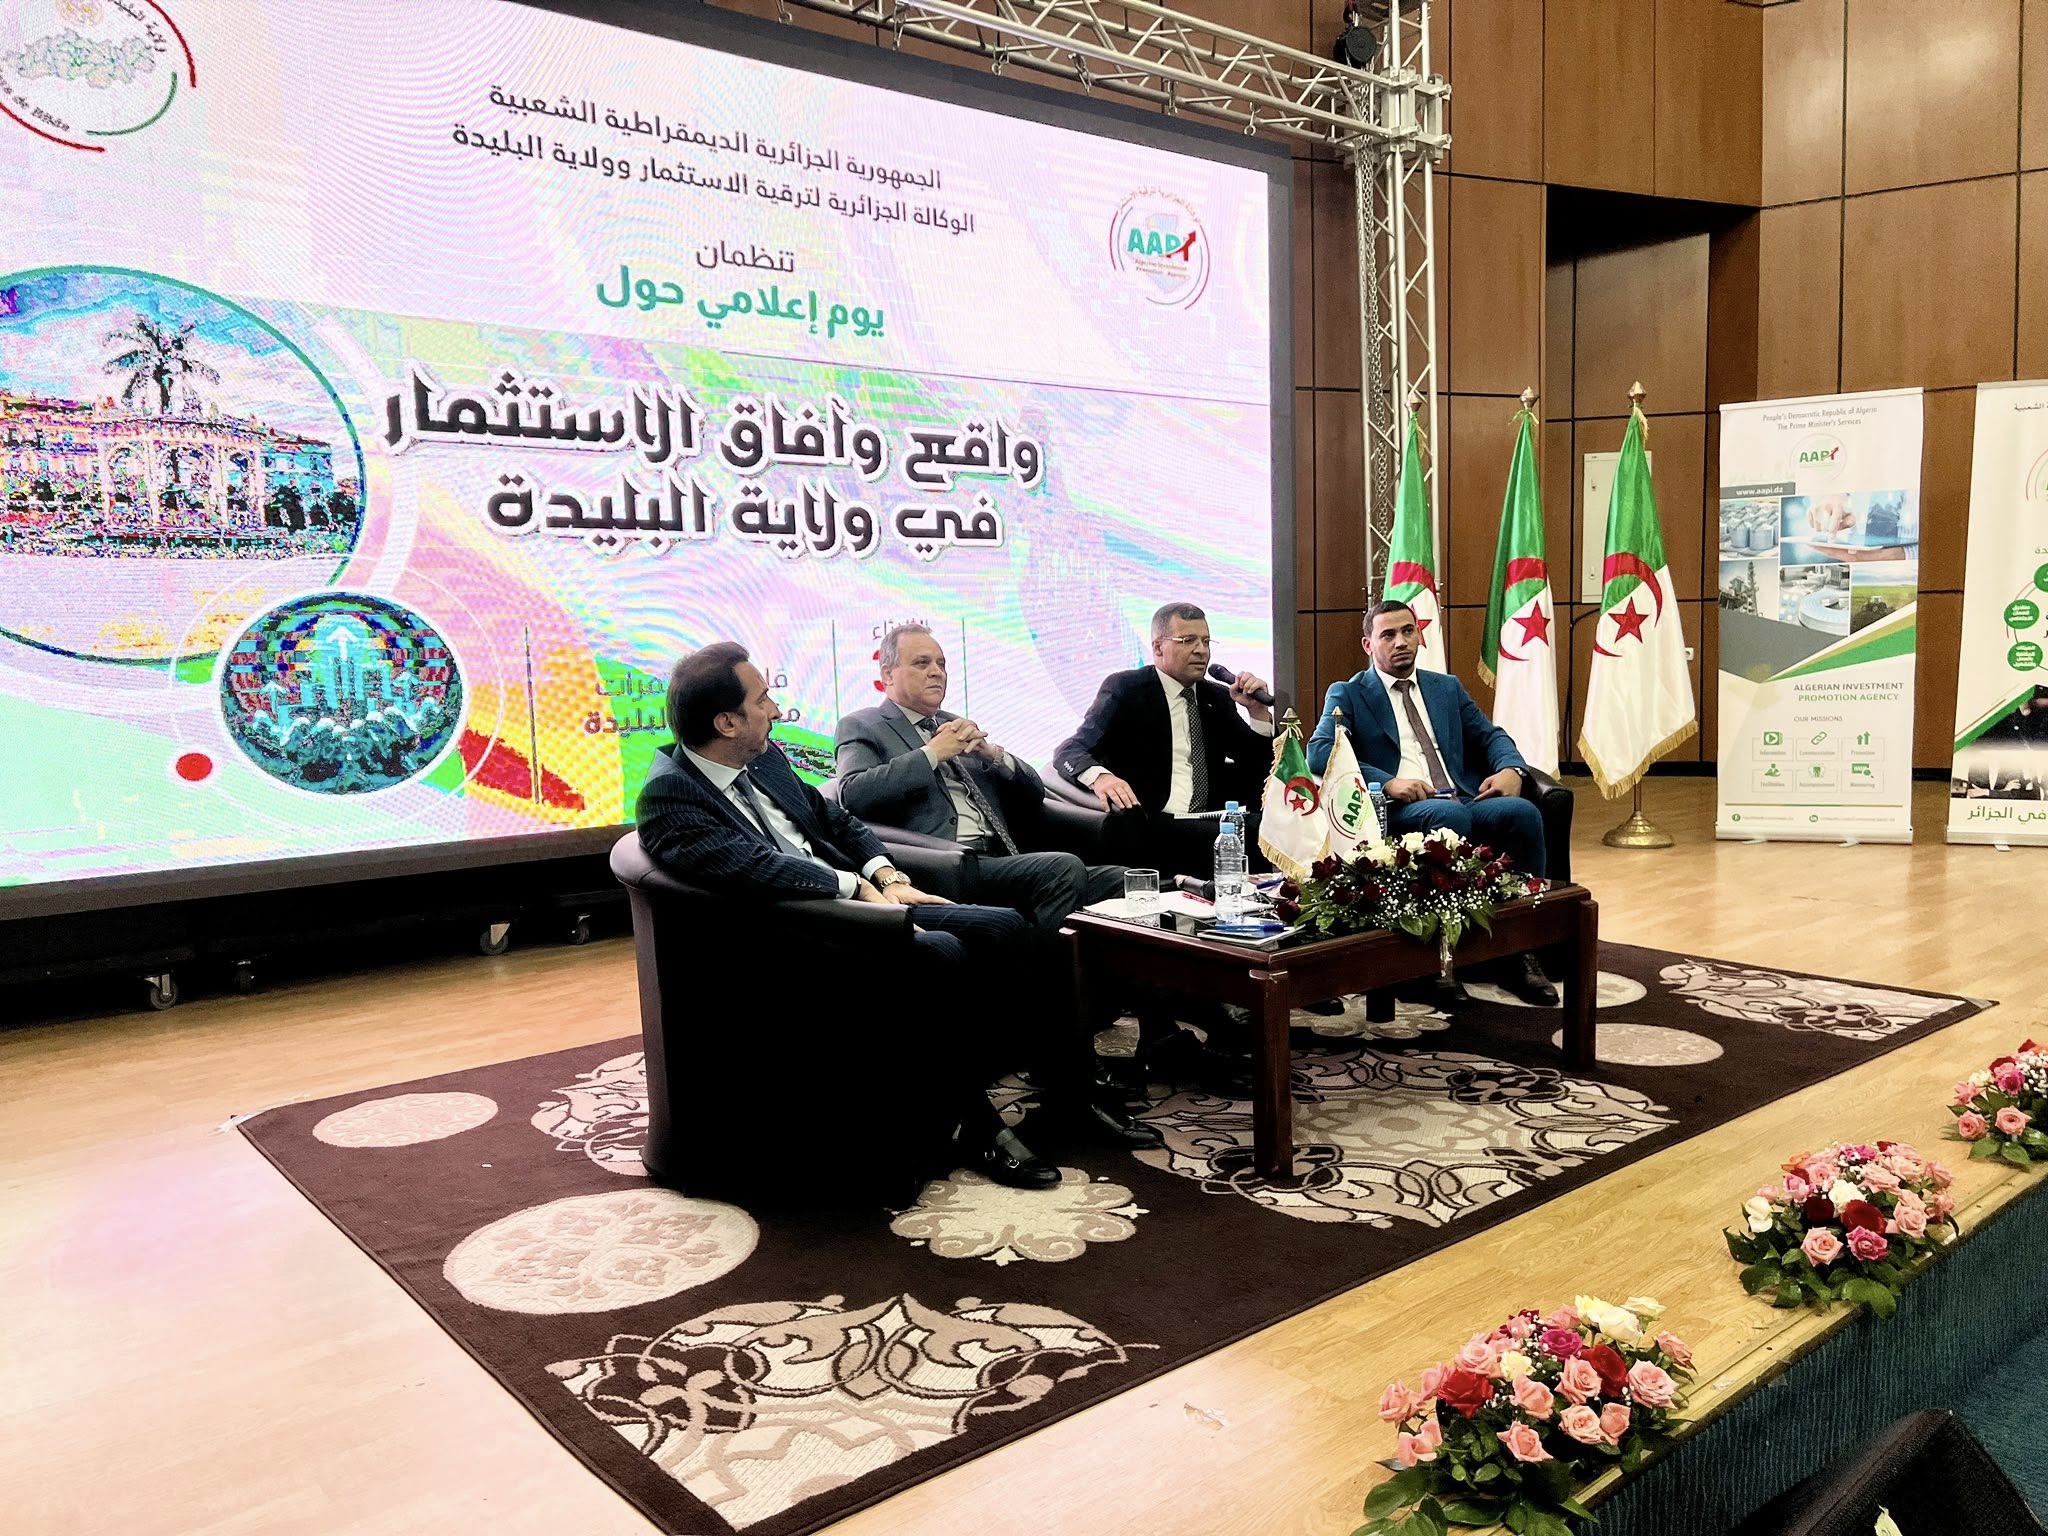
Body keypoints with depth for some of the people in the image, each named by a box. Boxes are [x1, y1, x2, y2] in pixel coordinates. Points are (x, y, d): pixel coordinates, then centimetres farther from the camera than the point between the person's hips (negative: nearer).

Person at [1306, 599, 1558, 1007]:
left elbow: (1490, 735, 23)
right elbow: (1319, 753, -5)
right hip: (1398, 810, -4)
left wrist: (1510, 768, -2)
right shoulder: (1348, 694, 11)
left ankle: (1521, 950, -19)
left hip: (1465, 801, 5)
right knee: (1449, 816, -37)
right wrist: (1386, 782, -18)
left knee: (1523, 812, -26)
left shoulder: (1447, 687, 27)